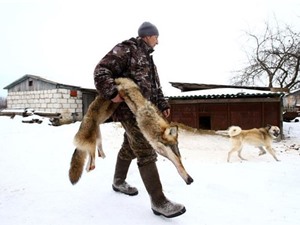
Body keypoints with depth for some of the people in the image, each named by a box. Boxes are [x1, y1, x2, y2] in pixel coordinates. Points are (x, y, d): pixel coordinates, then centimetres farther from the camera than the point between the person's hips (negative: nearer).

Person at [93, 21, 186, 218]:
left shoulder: (148, 58, 23)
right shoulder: (126, 49, -6)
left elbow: (155, 86, 24)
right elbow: (101, 71, -14)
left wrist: (163, 104, 14)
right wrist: (112, 92, -27)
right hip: (130, 108, -10)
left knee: (129, 148, 20)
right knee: (146, 152, -12)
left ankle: (119, 182, 39)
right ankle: (159, 202, -6)